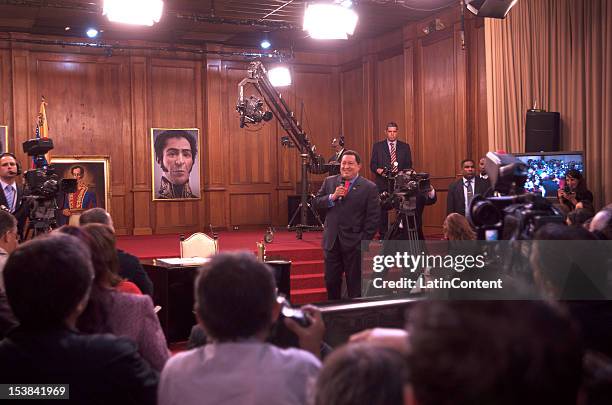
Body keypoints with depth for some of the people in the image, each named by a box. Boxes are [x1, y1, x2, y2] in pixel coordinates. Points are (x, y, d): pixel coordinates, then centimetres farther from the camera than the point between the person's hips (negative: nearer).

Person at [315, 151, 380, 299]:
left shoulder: (369, 188, -5)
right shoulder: (329, 182, 8)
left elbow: (373, 217, -6)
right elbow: (317, 202, 5)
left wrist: (365, 241, -11)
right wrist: (332, 197, -12)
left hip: (354, 243, -4)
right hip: (331, 241, 4)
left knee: (355, 284, 6)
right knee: (331, 282, 11)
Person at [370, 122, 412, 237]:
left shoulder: (405, 147, 10)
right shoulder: (378, 146, 8)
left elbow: (409, 166, 8)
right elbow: (372, 165, 5)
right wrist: (378, 170, -16)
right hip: (382, 183, 0)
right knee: (382, 209, 1)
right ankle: (383, 235, 10)